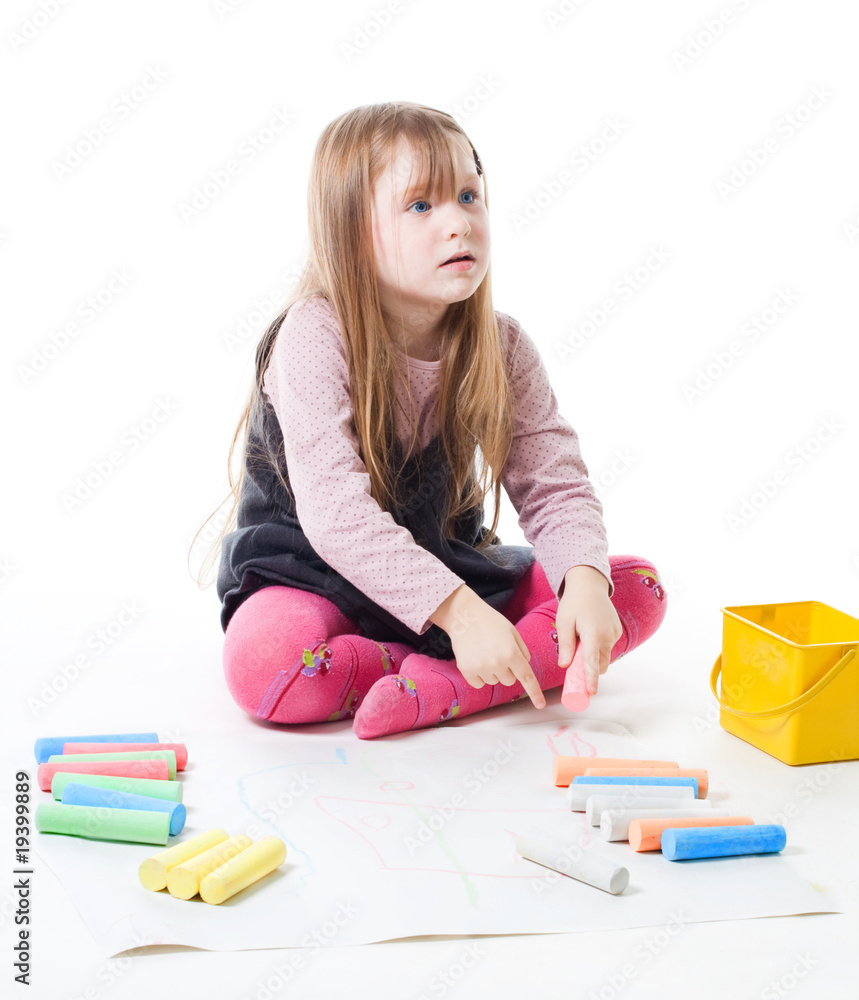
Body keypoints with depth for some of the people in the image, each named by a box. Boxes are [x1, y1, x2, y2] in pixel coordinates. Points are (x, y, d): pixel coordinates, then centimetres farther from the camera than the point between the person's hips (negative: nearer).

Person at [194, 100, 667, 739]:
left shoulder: (501, 348, -4)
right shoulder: (315, 340, -20)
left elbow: (554, 483, -8)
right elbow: (336, 514, -29)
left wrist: (585, 579, -29)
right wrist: (459, 612, -36)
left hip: (451, 568, 5)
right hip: (313, 580, -4)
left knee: (638, 587, -11)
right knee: (264, 662, -38)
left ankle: (438, 685, -27)